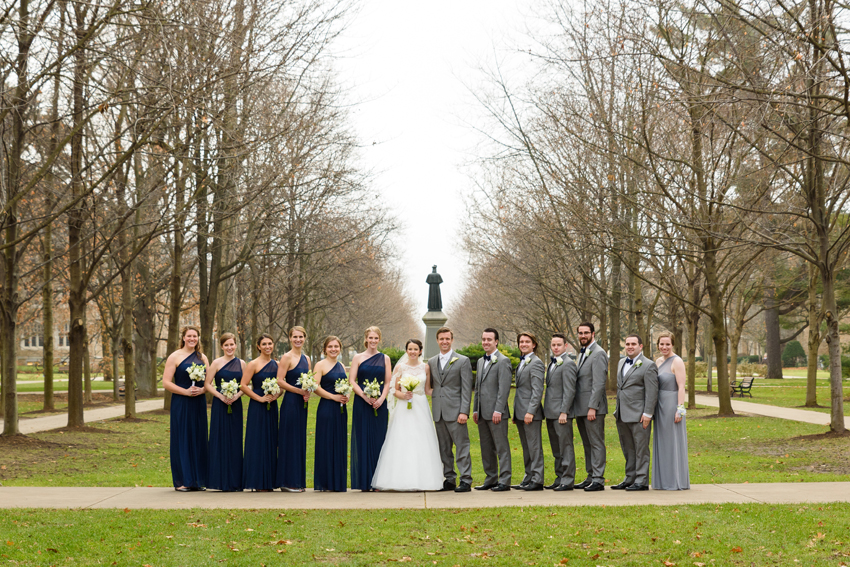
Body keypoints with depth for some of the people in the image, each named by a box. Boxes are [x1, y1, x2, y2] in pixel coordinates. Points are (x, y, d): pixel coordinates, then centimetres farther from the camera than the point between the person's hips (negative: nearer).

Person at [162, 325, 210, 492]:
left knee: (198, 439, 5)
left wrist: (201, 390, -8)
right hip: (181, 403, -4)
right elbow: (166, 382, -7)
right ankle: (182, 481, 2)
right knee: (182, 439, -3)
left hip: (199, 403, 4)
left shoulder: (202, 358, 12)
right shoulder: (175, 357, -2)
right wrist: (186, 391, -16)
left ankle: (198, 480, 11)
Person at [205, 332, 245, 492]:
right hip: (220, 405, -3)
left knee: (234, 441, 5)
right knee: (220, 439, -3)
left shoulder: (241, 364, 8)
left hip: (235, 405, 3)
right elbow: (207, 384, -3)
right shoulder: (217, 363, -2)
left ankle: (233, 481, 10)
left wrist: (237, 395, -9)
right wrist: (221, 396, -15)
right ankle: (221, 480, 2)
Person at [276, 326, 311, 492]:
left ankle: (298, 481, 15)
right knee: (289, 440, -4)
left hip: (302, 403, 8)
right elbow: (280, 381, -15)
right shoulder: (287, 358, -8)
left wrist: (308, 393, -1)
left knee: (300, 440, 10)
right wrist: (300, 391, -17)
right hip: (290, 402, -7)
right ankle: (287, 482, 0)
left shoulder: (306, 359, 13)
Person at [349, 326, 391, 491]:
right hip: (362, 403, -1)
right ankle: (363, 481, 2)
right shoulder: (358, 358, 5)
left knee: (378, 439, 1)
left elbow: (388, 382, 6)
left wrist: (381, 399, -10)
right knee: (363, 439, -2)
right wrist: (365, 396, -14)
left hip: (379, 404, 2)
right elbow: (352, 381, -1)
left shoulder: (385, 358, 10)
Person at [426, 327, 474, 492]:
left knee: (462, 446, -5)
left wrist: (464, 411, -12)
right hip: (438, 413, 5)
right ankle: (449, 480, 14)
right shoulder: (431, 362, 14)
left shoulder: (463, 361, 0)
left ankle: (465, 481, -3)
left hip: (455, 411, -5)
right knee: (444, 449, 8)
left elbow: (466, 389, -5)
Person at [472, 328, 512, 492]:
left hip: (496, 413, -8)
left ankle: (504, 481, -2)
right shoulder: (481, 361, 18)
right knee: (486, 448, 11)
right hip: (483, 413, 8)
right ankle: (491, 479, 17)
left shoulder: (503, 361, -7)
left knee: (501, 447, -4)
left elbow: (504, 388, -14)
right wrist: (475, 410, 16)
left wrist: (498, 410, -19)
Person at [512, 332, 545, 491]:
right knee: (526, 448, 13)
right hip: (520, 412, 9)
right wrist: (516, 413, 18)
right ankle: (528, 478, 18)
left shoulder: (536, 363, -10)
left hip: (531, 413, -9)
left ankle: (537, 480, -2)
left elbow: (537, 390, -17)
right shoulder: (522, 363, 18)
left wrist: (530, 412, -22)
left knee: (534, 447, -5)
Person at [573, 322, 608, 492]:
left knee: (596, 443, -6)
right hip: (581, 408, 10)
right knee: (587, 444, 13)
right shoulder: (582, 353, 19)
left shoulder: (598, 353, -11)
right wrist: (577, 408, 16)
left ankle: (598, 480, -5)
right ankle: (590, 477, 18)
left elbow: (599, 384, -18)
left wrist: (592, 407, -22)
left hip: (593, 408, -9)